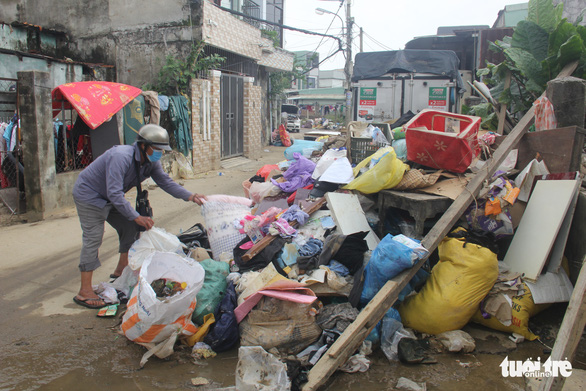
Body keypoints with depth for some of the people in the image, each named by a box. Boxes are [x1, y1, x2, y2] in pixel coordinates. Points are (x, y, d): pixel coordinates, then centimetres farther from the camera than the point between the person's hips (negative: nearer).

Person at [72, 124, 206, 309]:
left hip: (110, 197, 9)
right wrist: (137, 217, -36)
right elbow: (114, 193, -36)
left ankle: (121, 271, 24)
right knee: (93, 238, -13)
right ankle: (84, 292, -9)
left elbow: (166, 182, -3)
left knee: (130, 228, 7)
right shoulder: (121, 157, -34)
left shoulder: (151, 162, -8)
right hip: (88, 195, -8)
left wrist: (191, 196, -15)